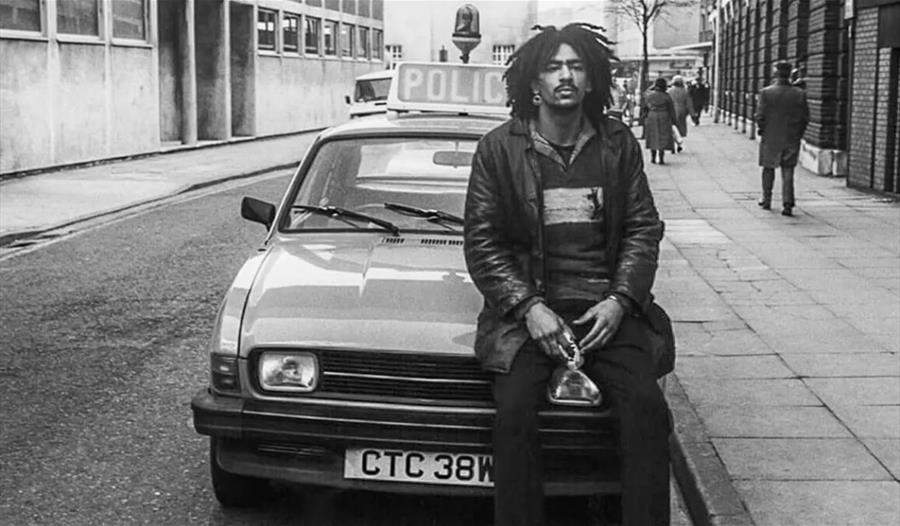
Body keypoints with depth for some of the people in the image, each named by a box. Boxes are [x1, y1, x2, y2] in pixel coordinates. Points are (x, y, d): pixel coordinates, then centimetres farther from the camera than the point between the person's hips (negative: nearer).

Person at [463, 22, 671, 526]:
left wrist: (620, 301, -5)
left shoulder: (618, 143, 10)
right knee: (515, 411, -25)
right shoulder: (500, 148, 4)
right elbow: (482, 243, 1)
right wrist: (529, 308, -11)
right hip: (529, 304, -1)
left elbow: (644, 229, 11)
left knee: (647, 405, -20)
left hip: (607, 308, 2)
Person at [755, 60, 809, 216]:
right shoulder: (799, 94, -3)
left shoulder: (766, 92, -10)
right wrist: (798, 132, 12)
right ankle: (788, 203, -8)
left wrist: (761, 129, 4)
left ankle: (766, 200, 28)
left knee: (768, 169, 17)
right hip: (792, 139, 1)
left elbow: (760, 115, -12)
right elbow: (805, 117, -2)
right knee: (788, 171, 3)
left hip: (770, 138, -1)